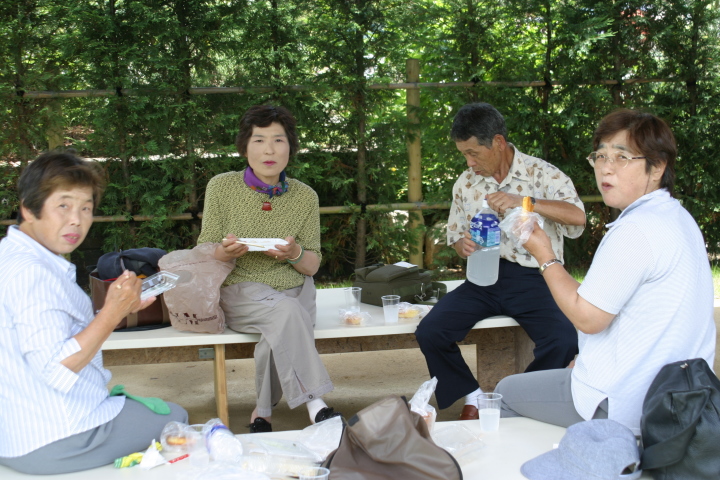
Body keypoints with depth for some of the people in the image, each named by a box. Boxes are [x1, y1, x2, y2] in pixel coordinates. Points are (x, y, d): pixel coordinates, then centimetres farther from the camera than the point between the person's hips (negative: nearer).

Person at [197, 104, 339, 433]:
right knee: (285, 310, -34)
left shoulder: (305, 197, 3)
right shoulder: (221, 187, -2)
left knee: (277, 337, -31)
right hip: (240, 290, -2)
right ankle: (314, 404, -31)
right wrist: (226, 252, -22)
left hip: (295, 291, 2)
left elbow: (313, 265, 5)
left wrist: (294, 254, -19)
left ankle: (262, 413, -11)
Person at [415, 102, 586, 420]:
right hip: (484, 277, 4)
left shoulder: (540, 174, -2)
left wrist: (524, 201, -28)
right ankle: (472, 397, 7)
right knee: (429, 332, -18)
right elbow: (455, 235, 22)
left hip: (532, 277, -4)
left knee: (564, 341, -30)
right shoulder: (466, 183, 12)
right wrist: (462, 245, -3)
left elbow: (577, 217, -18)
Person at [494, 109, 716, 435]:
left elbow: (588, 317, -22)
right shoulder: (678, 218, 8)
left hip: (626, 407, -10)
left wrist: (545, 257, -10)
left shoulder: (634, 231, -24)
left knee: (507, 392, 9)